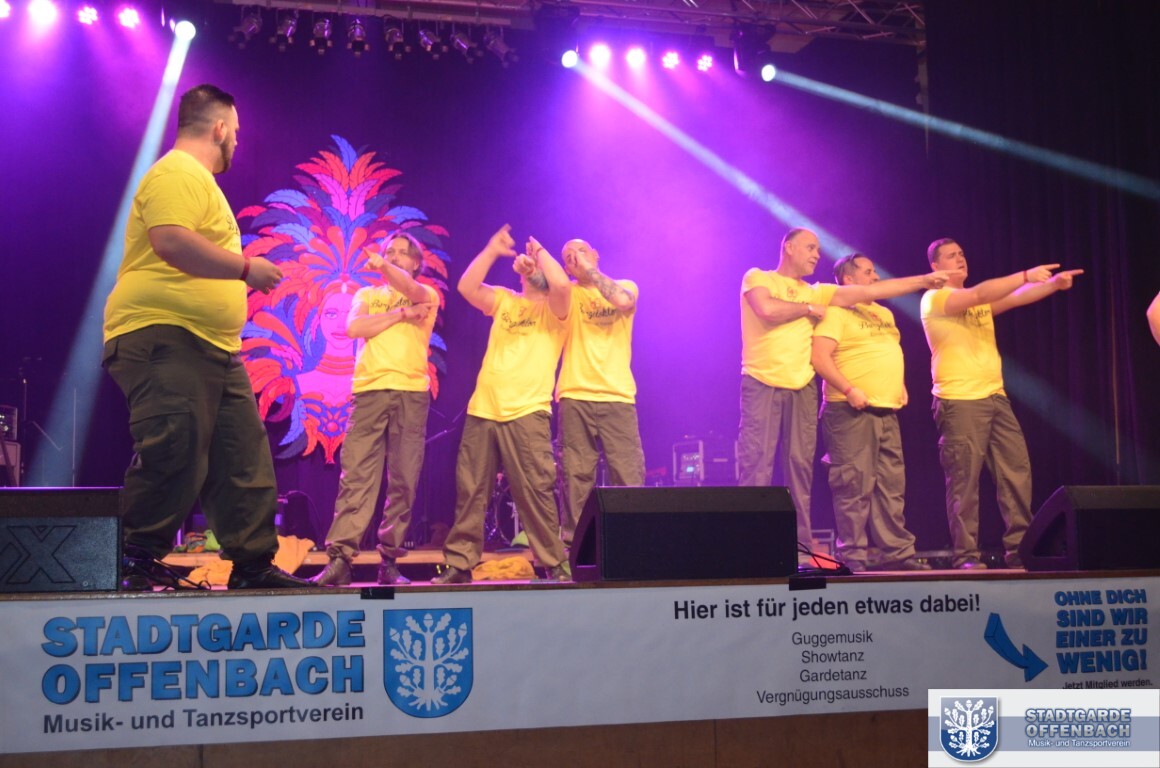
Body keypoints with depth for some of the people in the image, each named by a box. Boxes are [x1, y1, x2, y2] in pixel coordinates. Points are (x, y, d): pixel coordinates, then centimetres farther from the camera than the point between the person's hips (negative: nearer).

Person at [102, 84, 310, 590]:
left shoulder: (198, 179, 26)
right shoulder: (179, 173, -8)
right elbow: (172, 242, -24)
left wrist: (241, 274, 29)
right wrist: (245, 268, -17)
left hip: (210, 348, 11)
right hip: (163, 338, -11)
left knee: (244, 459, 8)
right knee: (171, 457, -14)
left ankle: (253, 566, 12)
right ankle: (134, 567, -4)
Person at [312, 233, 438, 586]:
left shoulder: (427, 296, 15)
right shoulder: (368, 294, 22)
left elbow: (410, 289, -10)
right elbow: (354, 327, 2)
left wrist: (384, 267, -29)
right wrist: (402, 313, -1)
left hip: (412, 392, 0)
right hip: (370, 389, 1)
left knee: (404, 481, -1)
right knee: (356, 476, -9)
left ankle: (389, 561, 5)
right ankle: (340, 559, -13)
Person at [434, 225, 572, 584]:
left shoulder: (554, 310, 6)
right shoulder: (504, 300, 20)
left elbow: (562, 284, -15)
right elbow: (467, 287, 6)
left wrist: (539, 250, 0)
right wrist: (492, 251, 3)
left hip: (527, 412, -5)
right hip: (482, 409, 5)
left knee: (534, 490, -9)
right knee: (470, 491, 5)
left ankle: (556, 565, -1)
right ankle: (459, 564, 11)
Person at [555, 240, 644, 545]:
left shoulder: (626, 286, 11)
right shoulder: (569, 294, 11)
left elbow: (622, 300, -13)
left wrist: (588, 267, -8)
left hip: (617, 396, 0)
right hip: (575, 397, 0)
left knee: (628, 474, -4)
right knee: (576, 476, -2)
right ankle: (573, 541, 5)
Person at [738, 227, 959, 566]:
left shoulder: (815, 293, 18)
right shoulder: (757, 278, 5)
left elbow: (867, 292, 14)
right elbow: (767, 309, -16)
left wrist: (923, 280, 11)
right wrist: (808, 309, -1)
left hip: (802, 388, 5)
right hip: (762, 385, -5)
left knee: (800, 465, 4)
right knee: (755, 464, -9)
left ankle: (801, 546, 8)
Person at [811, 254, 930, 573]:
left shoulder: (884, 314, 22)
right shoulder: (837, 312, -5)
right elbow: (819, 357, -16)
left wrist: (900, 386, 15)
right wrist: (849, 390, -21)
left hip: (887, 411, 8)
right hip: (851, 413, -8)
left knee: (892, 485, 8)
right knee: (855, 486, -8)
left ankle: (897, 553, 14)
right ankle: (853, 557, -4)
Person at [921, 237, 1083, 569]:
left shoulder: (982, 301, 21)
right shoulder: (935, 298, -4)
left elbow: (1015, 298, 7)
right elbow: (978, 295, -18)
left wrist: (1053, 283, -7)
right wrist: (1026, 275, -17)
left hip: (996, 397, 8)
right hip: (959, 402, -7)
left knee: (1017, 471, 3)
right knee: (965, 481, -6)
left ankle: (1019, 549, 9)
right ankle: (966, 554, 0)